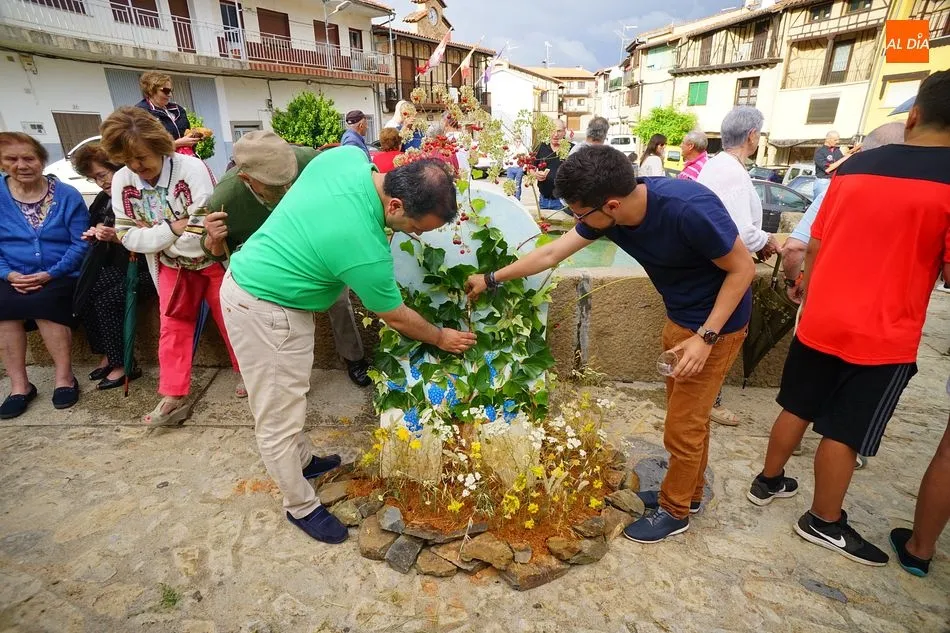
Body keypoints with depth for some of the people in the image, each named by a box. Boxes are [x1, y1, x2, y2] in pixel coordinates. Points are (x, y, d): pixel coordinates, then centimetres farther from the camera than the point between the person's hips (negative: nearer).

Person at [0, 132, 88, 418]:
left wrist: (50, 274, -16)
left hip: (61, 276, -2)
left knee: (41, 302, -31)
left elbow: (80, 243, -7)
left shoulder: (67, 195, -2)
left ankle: (64, 377, -16)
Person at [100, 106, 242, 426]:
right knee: (172, 327, 3)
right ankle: (173, 396, 11)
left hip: (211, 260, -4)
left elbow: (202, 235, -28)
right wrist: (170, 229, -25)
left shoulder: (192, 168, -24)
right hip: (172, 266, 4)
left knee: (230, 320, 6)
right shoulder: (121, 181, -8)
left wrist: (152, 234, -17)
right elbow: (128, 236, -11)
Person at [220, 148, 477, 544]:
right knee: (279, 420, 7)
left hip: (247, 279, 10)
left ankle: (303, 460, 45)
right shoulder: (366, 251, -31)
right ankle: (301, 507, 26)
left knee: (287, 397, 25)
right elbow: (397, 319, -13)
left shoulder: (348, 156, -11)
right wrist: (441, 338, 5)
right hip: (266, 311, -9)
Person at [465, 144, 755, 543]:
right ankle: (688, 490, 42)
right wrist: (492, 279, 2)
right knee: (688, 415, 21)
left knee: (682, 424, 4)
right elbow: (551, 254, -4)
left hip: (716, 323, -7)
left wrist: (706, 337, -24)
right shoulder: (607, 213, -14)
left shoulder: (689, 210, -34)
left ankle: (675, 510, 26)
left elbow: (743, 268, -21)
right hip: (679, 317, 7)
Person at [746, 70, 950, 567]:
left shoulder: (854, 167, 2)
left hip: (819, 321, 5)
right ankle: (824, 522, 27)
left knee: (798, 408, 19)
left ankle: (768, 482, 36)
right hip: (882, 336, -4)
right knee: (844, 433, 9)